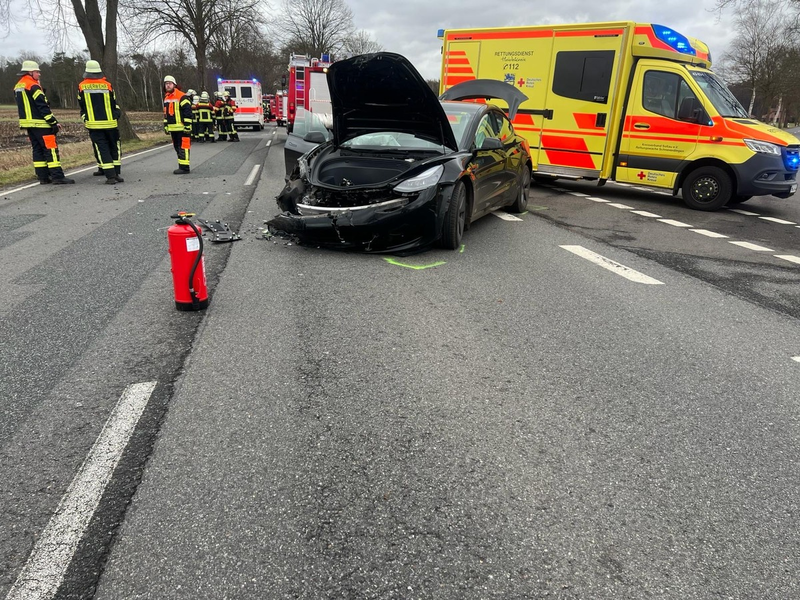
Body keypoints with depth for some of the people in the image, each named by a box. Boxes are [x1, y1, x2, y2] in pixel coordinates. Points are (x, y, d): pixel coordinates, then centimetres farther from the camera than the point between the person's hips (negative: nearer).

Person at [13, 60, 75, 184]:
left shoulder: (18, 87, 16)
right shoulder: (33, 86, -13)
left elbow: (24, 106, 19)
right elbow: (43, 106, -18)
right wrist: (54, 122, -16)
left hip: (27, 123, 9)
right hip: (40, 123, -9)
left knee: (38, 149, 11)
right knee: (51, 148, -9)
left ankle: (43, 176, 11)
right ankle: (57, 176, -14)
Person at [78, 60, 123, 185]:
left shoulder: (81, 86, 0)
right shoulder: (107, 85, -3)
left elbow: (81, 105, 11)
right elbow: (114, 105, 5)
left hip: (93, 124, 0)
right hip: (109, 123, 0)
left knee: (101, 149, -1)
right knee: (114, 147, 13)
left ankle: (110, 176, -10)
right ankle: (116, 173, 8)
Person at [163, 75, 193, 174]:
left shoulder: (182, 97, -9)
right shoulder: (166, 98, 18)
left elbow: (188, 112, -13)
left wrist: (187, 126, -17)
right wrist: (165, 126, 22)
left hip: (182, 128, -9)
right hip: (172, 128, 9)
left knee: (183, 147, -8)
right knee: (177, 148, 12)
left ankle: (184, 167, -5)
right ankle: (181, 166, 19)